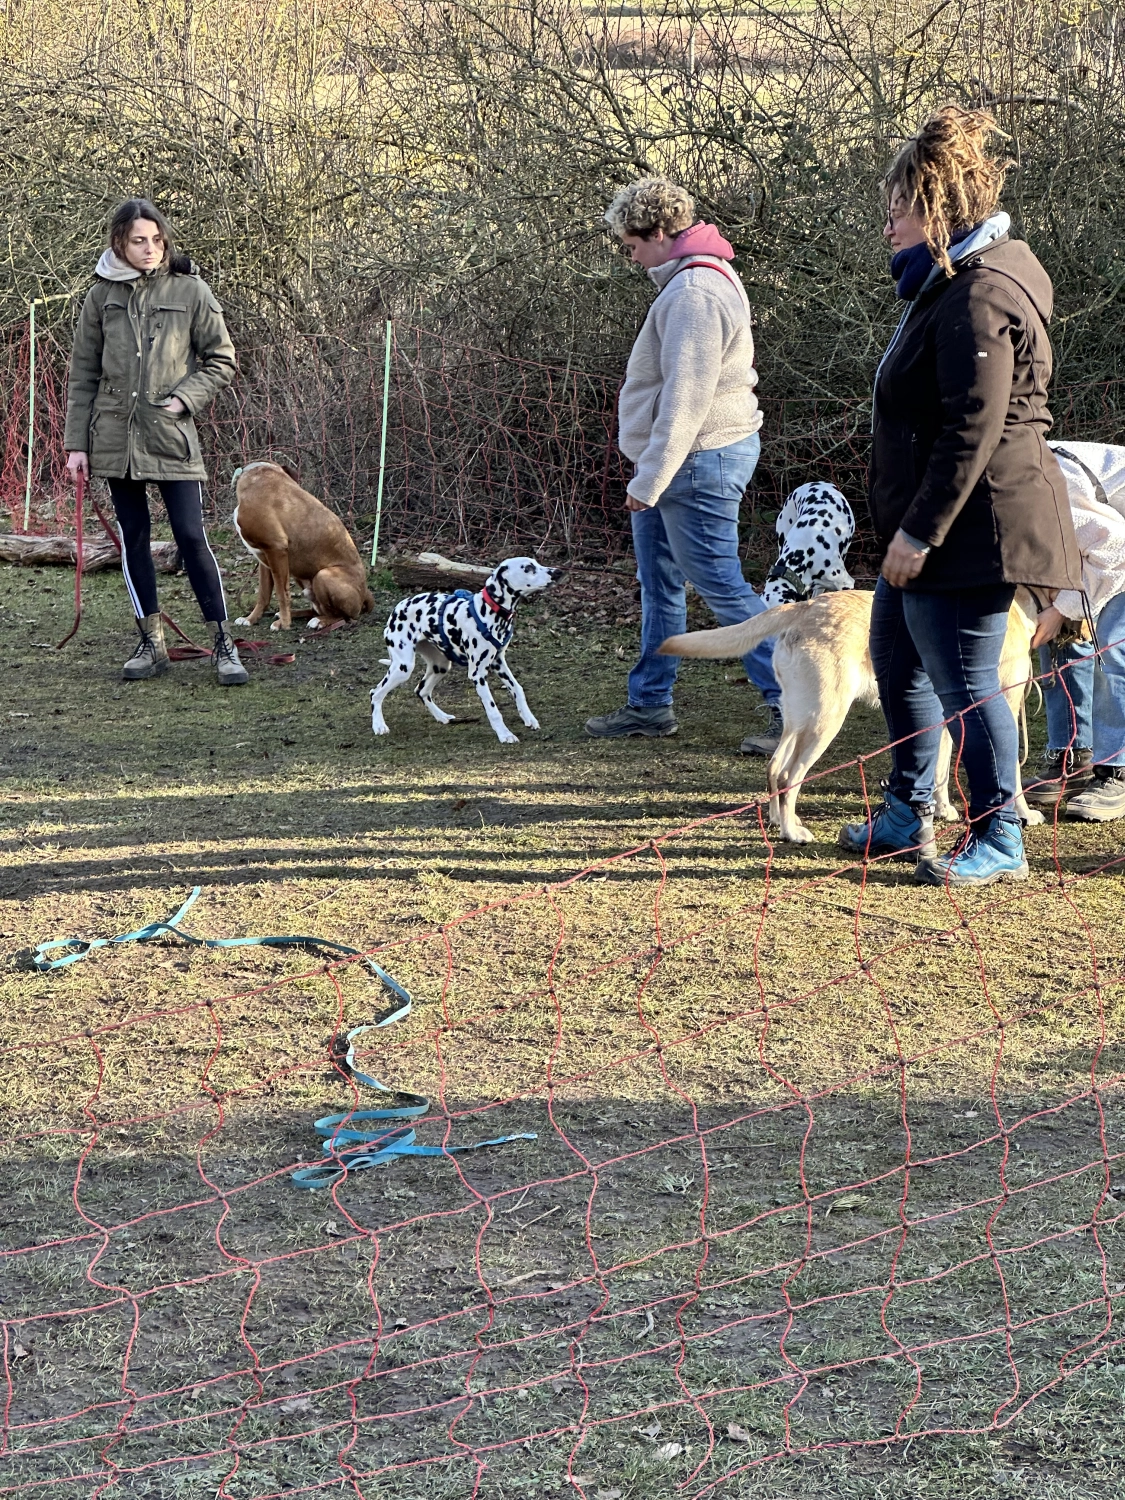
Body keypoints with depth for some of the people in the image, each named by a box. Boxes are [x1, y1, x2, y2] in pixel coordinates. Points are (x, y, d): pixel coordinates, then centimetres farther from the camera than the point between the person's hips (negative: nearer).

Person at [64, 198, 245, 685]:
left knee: (191, 537, -7)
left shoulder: (190, 292, -2)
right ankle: (152, 643, 17)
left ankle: (222, 644, 1)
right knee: (133, 539, 8)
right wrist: (77, 441, 4)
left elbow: (221, 360, 4)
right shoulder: (102, 295, 5)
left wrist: (184, 398, -10)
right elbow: (84, 373, 8)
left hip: (171, 436, -3)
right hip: (115, 437, 3)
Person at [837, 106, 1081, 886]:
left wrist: (920, 532, -22)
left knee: (964, 683, -4)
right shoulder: (951, 284, 15)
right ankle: (909, 814, 34)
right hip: (930, 526, 11)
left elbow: (972, 432, -24)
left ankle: (1000, 842, 8)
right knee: (897, 660, 20)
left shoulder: (979, 297, -20)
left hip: (971, 526, -11)